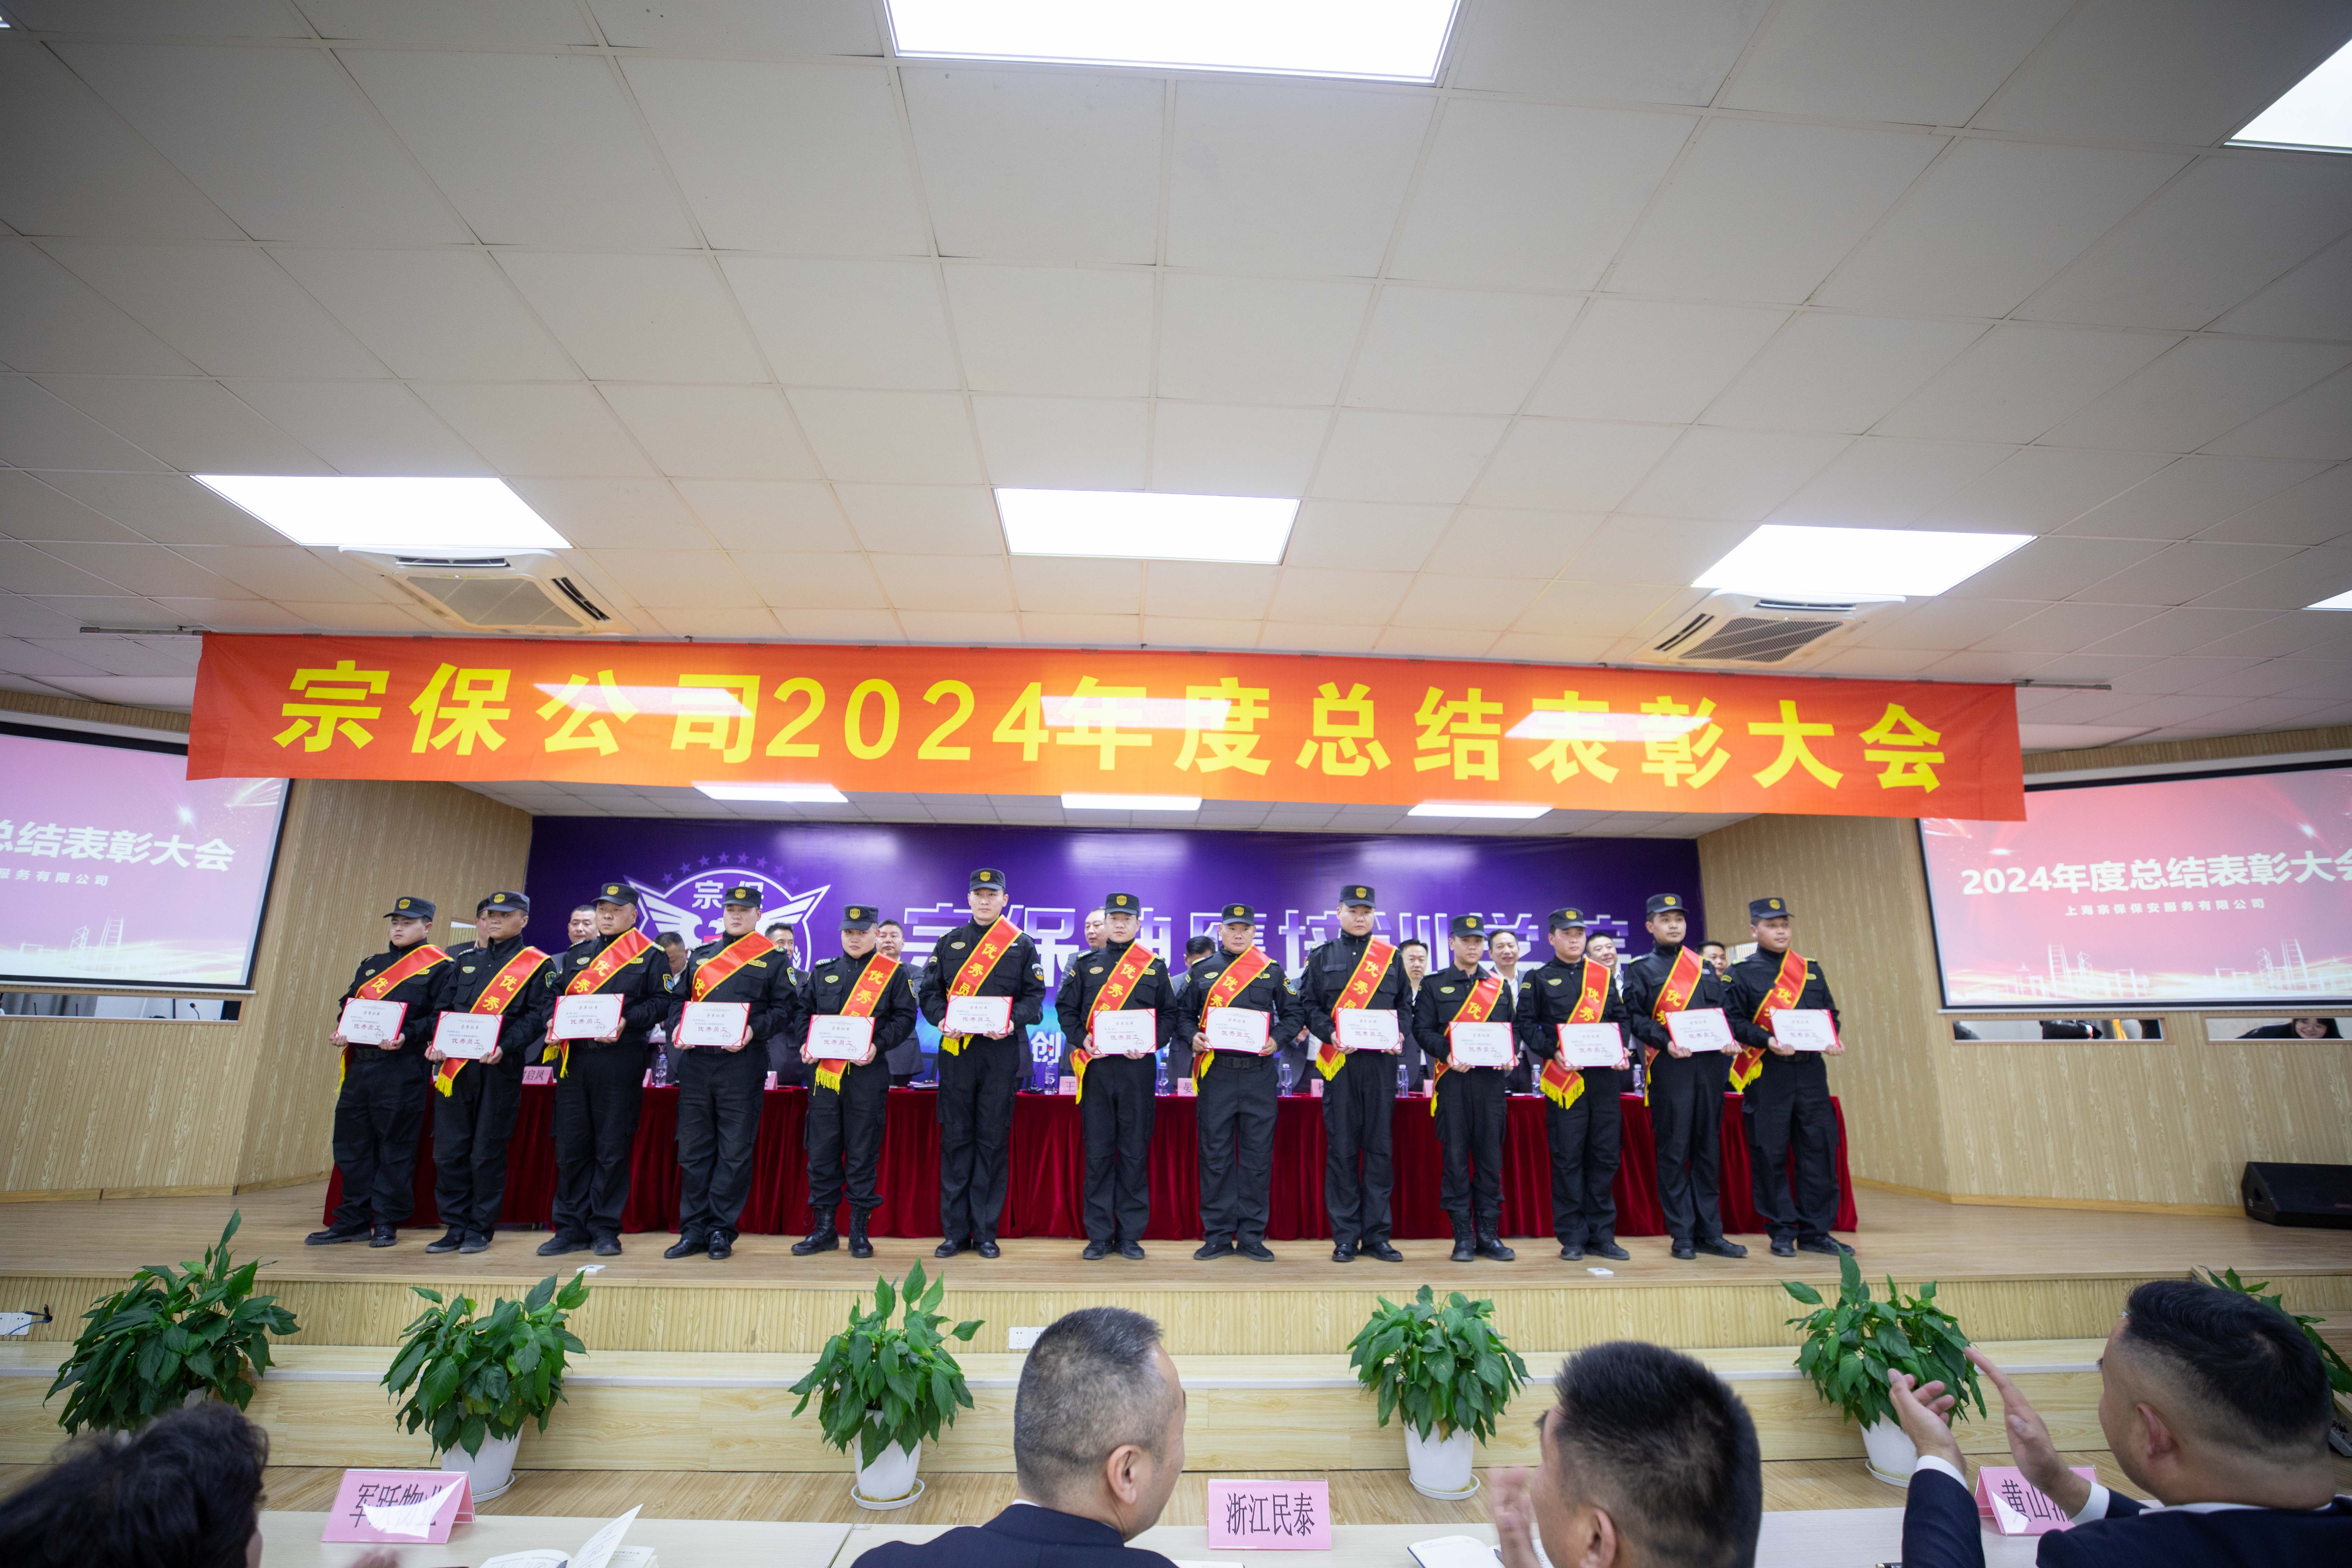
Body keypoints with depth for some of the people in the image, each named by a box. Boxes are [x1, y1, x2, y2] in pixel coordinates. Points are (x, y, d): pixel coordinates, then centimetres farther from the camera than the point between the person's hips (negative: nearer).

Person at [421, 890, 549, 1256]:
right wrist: (436, 1042, -6)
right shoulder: (463, 961, 15)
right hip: (454, 1066, 5)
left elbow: (536, 1017, -7)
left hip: (499, 1069, -4)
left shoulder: (535, 965, 0)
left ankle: (481, 1229, 14)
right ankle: (455, 1228, 19)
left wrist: (505, 1048, -20)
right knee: (448, 1151, 7)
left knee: (487, 1154, 2)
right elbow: (441, 1007, 12)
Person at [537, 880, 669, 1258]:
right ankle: (572, 1227, 18)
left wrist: (627, 1021, -17)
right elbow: (555, 995, 17)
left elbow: (661, 1002, -3)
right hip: (573, 1059, 5)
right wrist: (553, 1022, -2)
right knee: (571, 1147, 8)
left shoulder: (648, 956, 4)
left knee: (612, 1149, 0)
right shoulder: (574, 955, 19)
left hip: (619, 1062, -4)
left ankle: (605, 1228, 10)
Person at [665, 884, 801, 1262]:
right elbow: (678, 999, 17)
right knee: (693, 1150, 8)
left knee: (734, 1153, 1)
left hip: (743, 1064, -4)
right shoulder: (702, 955, 17)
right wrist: (678, 1027, -2)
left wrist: (755, 1030, -16)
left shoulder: (772, 959, 3)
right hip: (696, 1061, 4)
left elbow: (787, 1009, -1)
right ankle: (694, 1230, 18)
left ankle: (722, 1231, 12)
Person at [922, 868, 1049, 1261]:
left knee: (993, 1141, 3)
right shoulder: (950, 943, 11)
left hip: (1002, 1051, -2)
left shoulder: (1022, 945, 6)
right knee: (955, 1139, 5)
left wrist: (1012, 1022, -16)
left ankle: (986, 1232, 13)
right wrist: (941, 1019, -10)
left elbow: (1035, 996, 2)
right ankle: (955, 1231, 15)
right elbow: (930, 991, 9)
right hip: (956, 1052, 2)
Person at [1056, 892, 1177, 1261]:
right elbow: (1066, 1009, 8)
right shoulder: (1085, 965, 9)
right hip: (1095, 1067, 1)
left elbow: (1169, 1014, 8)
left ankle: (1130, 1235, 14)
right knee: (1097, 1153, 4)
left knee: (1135, 1152, 4)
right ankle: (1100, 1236, 14)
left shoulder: (1155, 967, 8)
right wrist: (1081, 1039, -8)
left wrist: (1152, 1041, -9)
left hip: (1138, 1068, 0)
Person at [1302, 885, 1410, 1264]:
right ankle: (1345, 1237, 11)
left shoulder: (1391, 956, 12)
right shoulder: (1322, 956, 8)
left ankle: (1377, 1236, 14)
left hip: (1382, 1062, 1)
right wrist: (1330, 1034, -11)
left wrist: (1401, 1035, -5)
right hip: (1339, 1062, -1)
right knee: (1341, 1149, 2)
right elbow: (1309, 1005, 5)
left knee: (1380, 1148, 4)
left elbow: (1405, 1005, 13)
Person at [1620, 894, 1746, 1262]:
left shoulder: (1705, 966, 17)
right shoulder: (1640, 969, 5)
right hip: (1669, 1066, -4)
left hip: (1710, 1063, 4)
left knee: (1708, 1149, 9)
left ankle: (1710, 1232, 17)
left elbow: (1725, 1011, 17)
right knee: (1674, 1150, -1)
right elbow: (1635, 1017, -3)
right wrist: (1665, 1042, -17)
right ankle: (1682, 1236, 7)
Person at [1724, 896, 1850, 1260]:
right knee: (1770, 1154, 0)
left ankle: (1816, 1231, 16)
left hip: (1811, 1069, 4)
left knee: (1820, 1148, 4)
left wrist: (1832, 1038, -4)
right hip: (1766, 1073, -4)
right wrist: (1768, 1041, -19)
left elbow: (1830, 1013, 16)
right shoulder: (1741, 973, 0)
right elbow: (1734, 1021, -4)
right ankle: (1782, 1232, 12)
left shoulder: (1811, 970, 14)